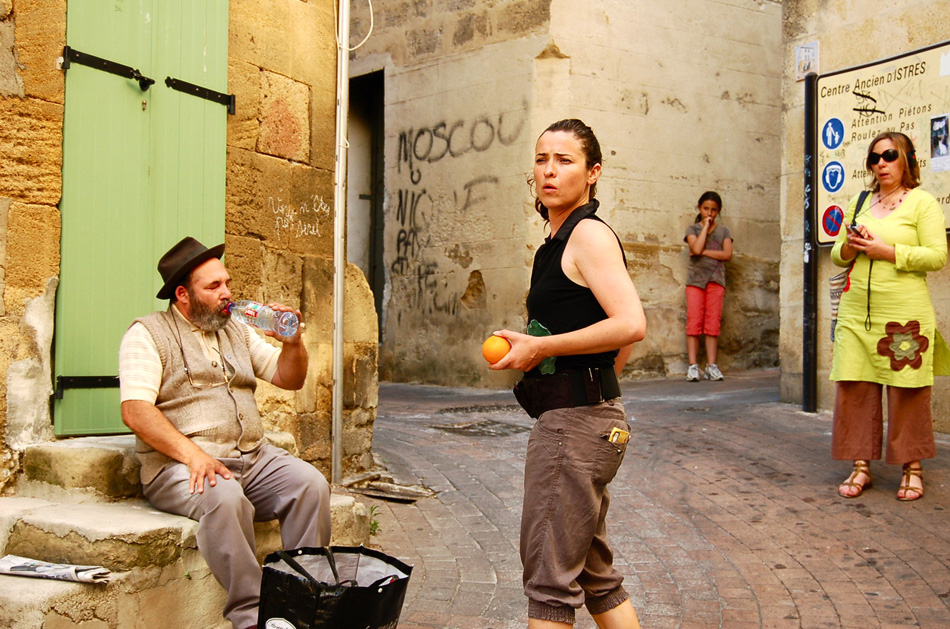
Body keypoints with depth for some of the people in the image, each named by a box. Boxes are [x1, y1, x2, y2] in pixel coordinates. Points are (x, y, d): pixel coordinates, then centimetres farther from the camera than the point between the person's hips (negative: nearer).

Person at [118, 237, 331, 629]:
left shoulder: (236, 331, 21)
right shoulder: (149, 334, 2)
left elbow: (289, 379, 22)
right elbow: (135, 410, -12)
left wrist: (293, 342, 1)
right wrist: (193, 454, -25)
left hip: (253, 457, 6)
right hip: (180, 465, -5)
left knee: (310, 483, -21)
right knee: (225, 498, -36)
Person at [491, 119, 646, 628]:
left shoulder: (589, 234, -12)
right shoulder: (560, 241, 16)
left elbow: (631, 324, -25)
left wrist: (540, 347, -19)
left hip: (576, 422, -11)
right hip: (581, 416, 11)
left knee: (550, 575, -2)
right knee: (594, 572, 18)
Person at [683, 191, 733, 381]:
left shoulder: (724, 231, 15)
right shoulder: (692, 229, 10)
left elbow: (727, 254, -1)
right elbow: (696, 249, -10)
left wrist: (704, 252, -7)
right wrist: (706, 226, -2)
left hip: (716, 280, 1)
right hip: (695, 279, -1)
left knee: (713, 323, -3)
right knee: (693, 322, -7)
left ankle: (712, 366, -1)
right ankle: (693, 366, -7)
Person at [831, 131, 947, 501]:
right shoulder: (859, 204, 18)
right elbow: (837, 255, 19)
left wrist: (887, 251, -13)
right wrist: (850, 247, -3)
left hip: (904, 313, -5)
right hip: (856, 312, 5)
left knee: (908, 393, -1)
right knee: (854, 388, 1)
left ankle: (912, 469, 11)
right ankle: (861, 466, 9)